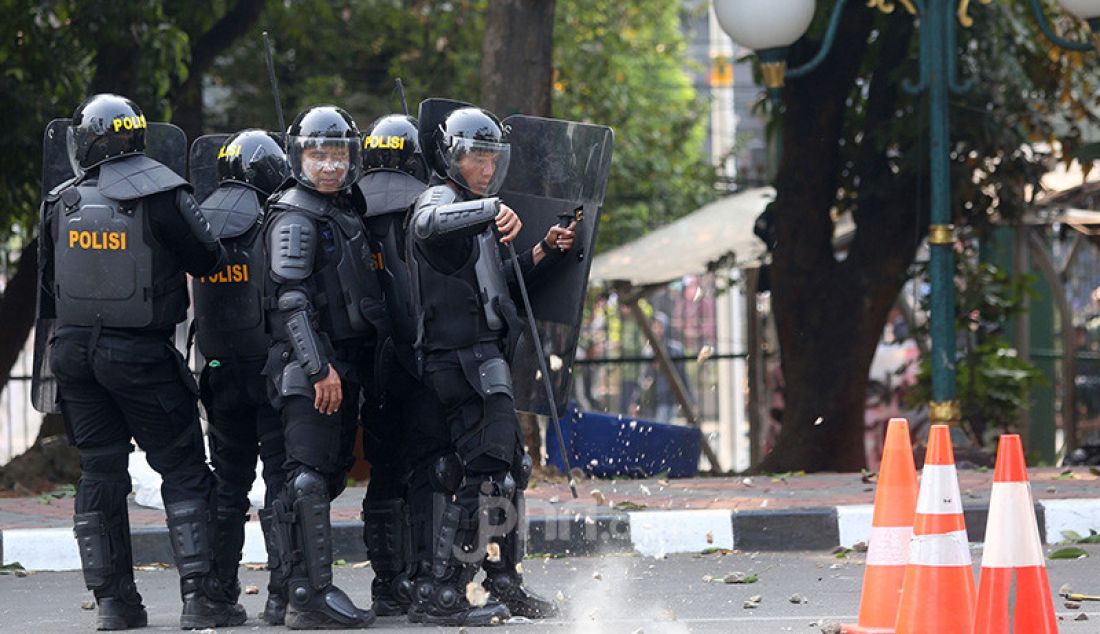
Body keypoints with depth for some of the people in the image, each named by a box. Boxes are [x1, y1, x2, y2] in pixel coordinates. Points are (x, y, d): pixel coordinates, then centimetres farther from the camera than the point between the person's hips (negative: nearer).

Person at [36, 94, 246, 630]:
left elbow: (47, 290, 10)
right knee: (183, 471, 1)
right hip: (141, 355, -4)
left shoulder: (60, 204, 3)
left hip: (75, 350, 4)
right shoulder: (162, 196, -11)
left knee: (98, 471, 11)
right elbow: (209, 262, -5)